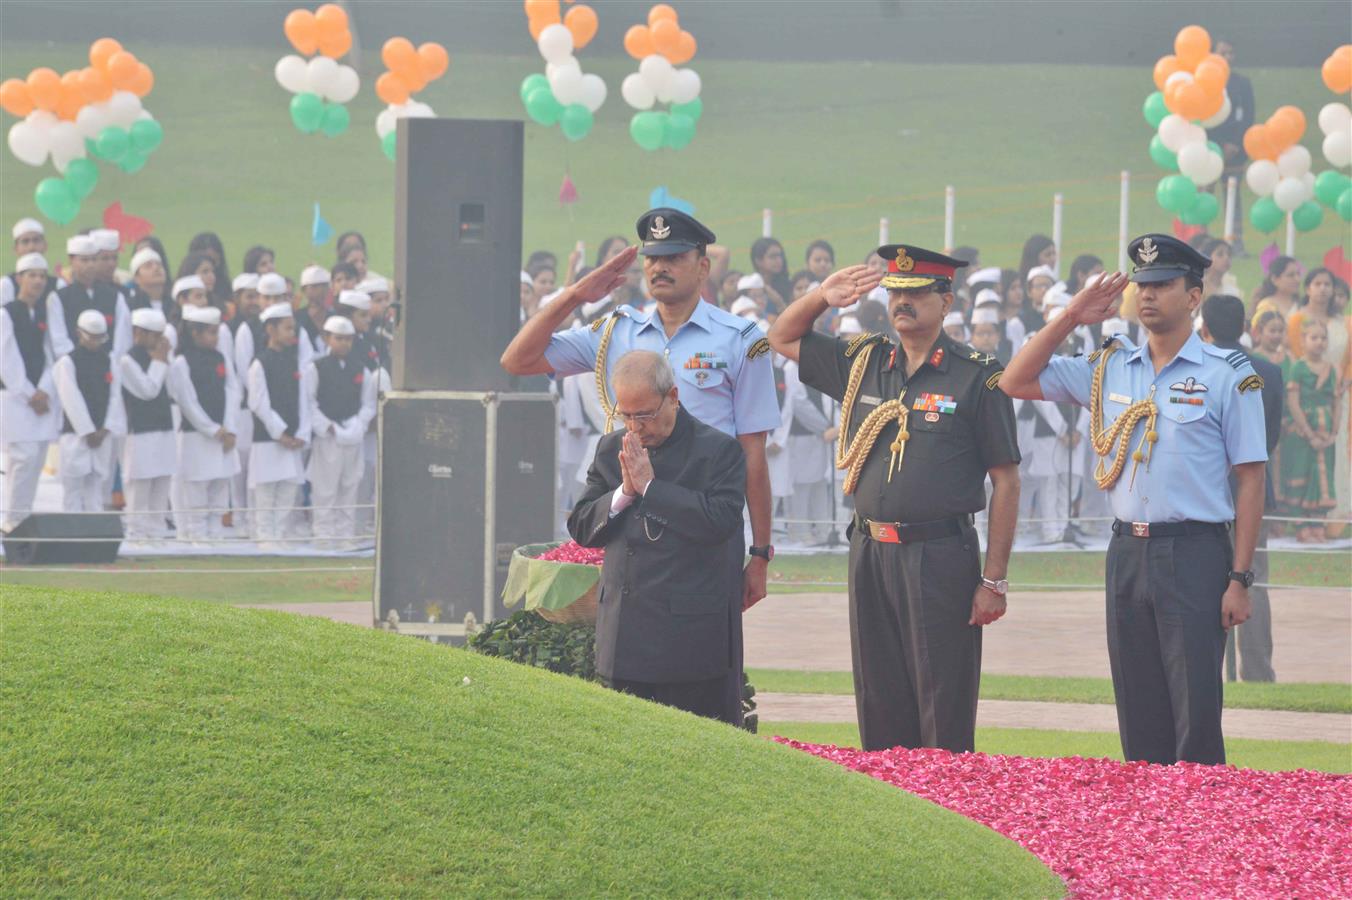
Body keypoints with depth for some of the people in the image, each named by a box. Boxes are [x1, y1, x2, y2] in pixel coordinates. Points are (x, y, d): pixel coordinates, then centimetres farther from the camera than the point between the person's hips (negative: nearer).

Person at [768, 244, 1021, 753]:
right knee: (879, 708, 8)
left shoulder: (977, 377, -3)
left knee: (944, 713, -4)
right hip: (871, 556, 5)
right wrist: (822, 297, 6)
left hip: (941, 558, -5)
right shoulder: (862, 363, 11)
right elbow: (782, 339, 25)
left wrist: (994, 580, -8)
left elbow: (1006, 482, -4)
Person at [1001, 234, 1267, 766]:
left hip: (1194, 555, -5)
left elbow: (1250, 481, -4)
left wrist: (1240, 580, -9)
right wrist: (1070, 319, 5)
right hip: (1126, 555, 5)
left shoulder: (1229, 376, -3)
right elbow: (1016, 383, 13)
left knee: (1196, 717, -7)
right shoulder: (1109, 367, 11)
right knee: (1139, 719, 9)